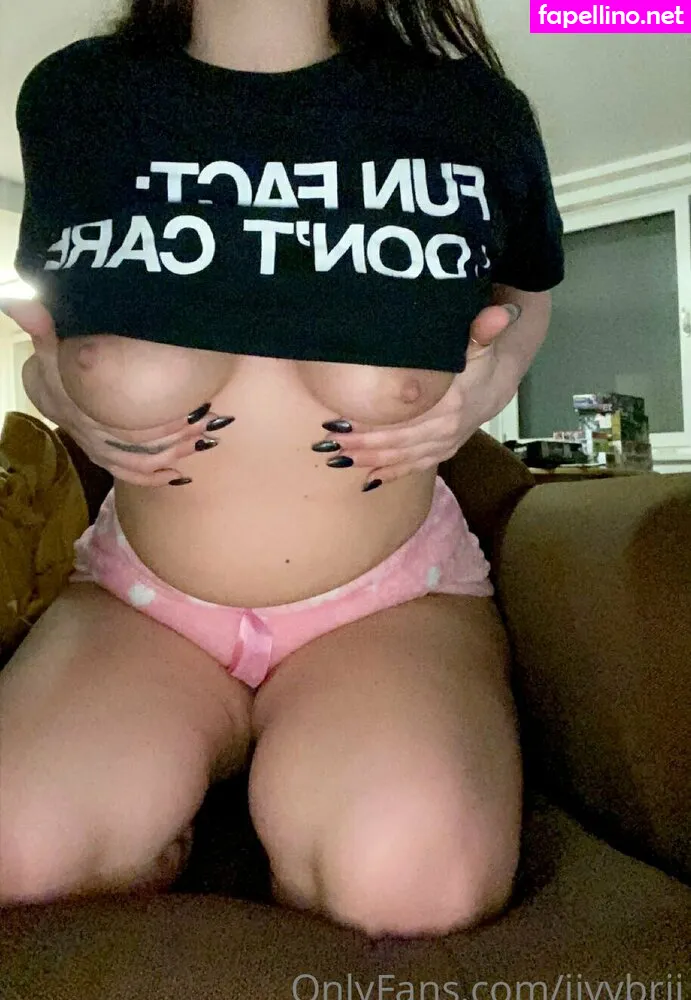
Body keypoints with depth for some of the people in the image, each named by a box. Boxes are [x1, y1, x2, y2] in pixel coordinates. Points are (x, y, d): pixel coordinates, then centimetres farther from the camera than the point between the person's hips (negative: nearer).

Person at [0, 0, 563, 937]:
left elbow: (526, 287, 16)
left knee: (415, 880, -28)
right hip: (139, 598, 2)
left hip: (392, 599, 0)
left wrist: (491, 378, -6)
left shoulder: (476, 112, -3)